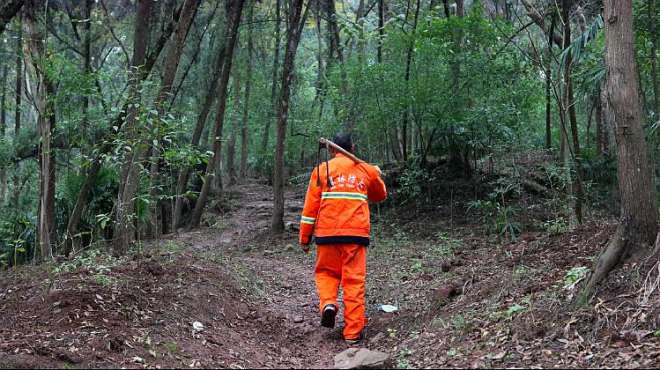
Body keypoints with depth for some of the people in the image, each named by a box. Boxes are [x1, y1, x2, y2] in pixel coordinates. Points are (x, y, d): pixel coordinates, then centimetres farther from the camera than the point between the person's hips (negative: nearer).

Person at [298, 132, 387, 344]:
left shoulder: (322, 169, 5)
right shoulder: (366, 170, 10)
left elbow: (310, 206, 2)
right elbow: (380, 196, 28)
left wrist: (304, 237, 7)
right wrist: (377, 175, 44)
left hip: (328, 233, 0)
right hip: (356, 233, 0)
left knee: (326, 272, 20)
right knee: (354, 281, 4)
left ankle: (328, 303, -7)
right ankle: (353, 333, 4)